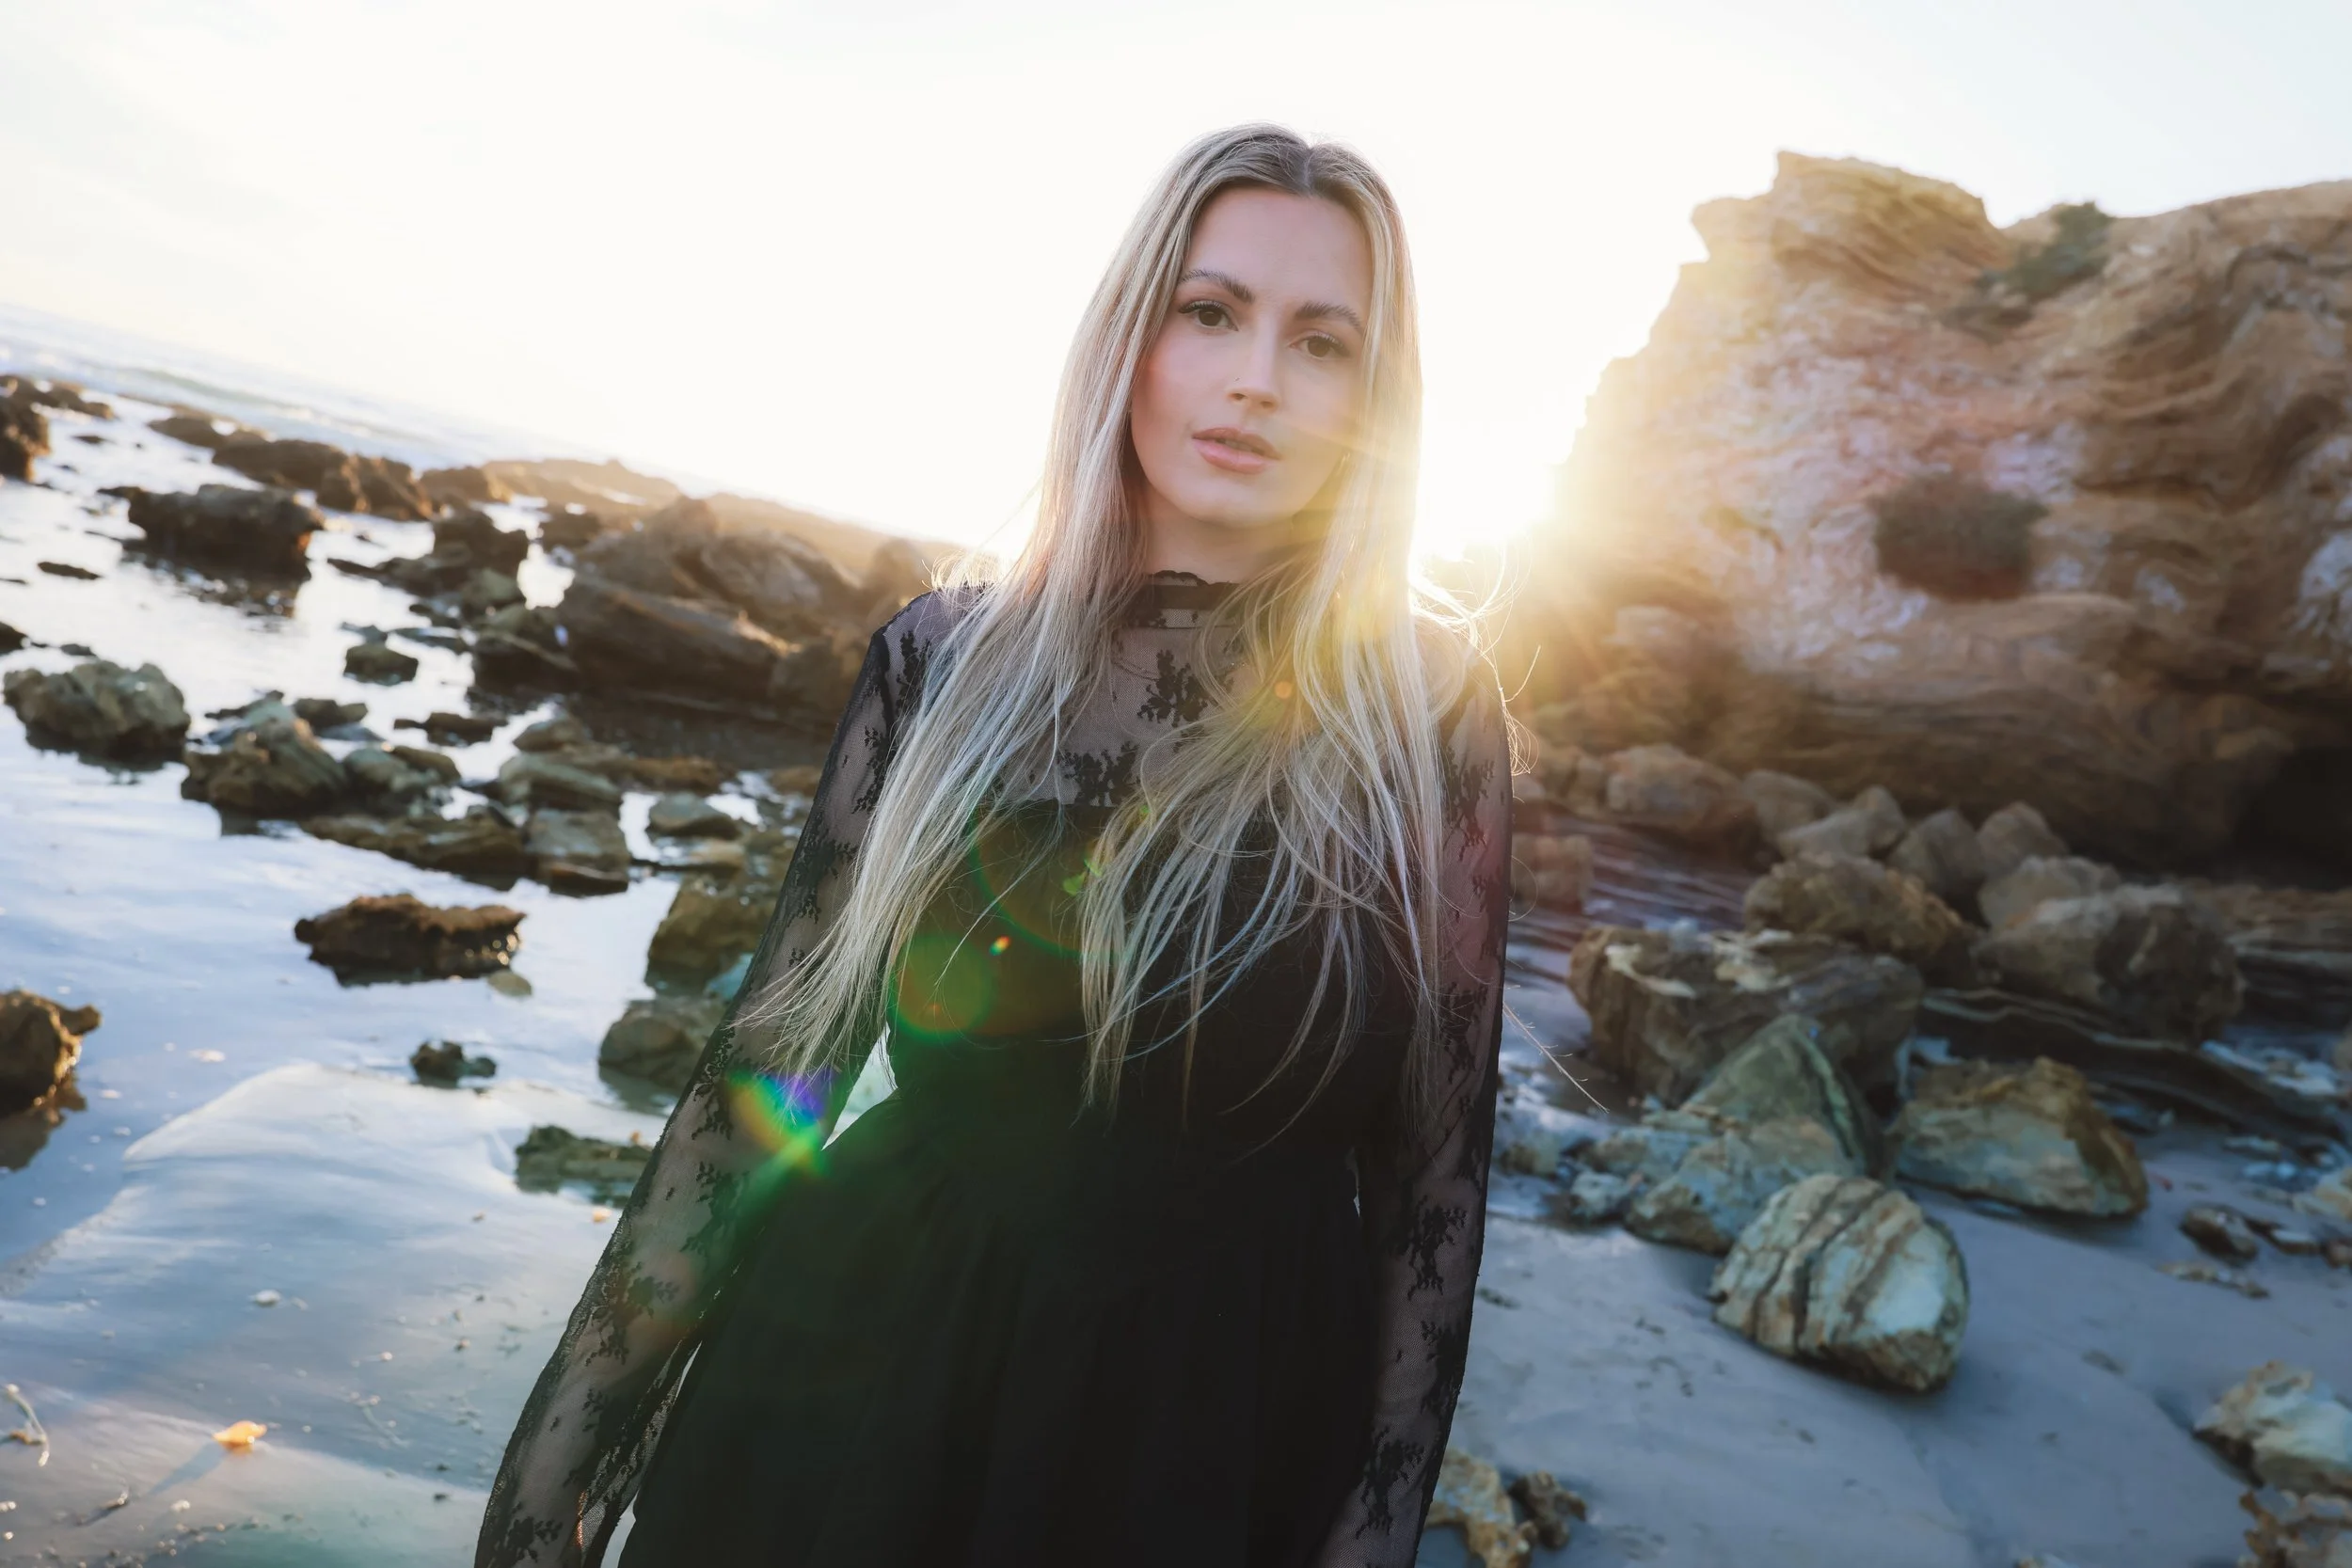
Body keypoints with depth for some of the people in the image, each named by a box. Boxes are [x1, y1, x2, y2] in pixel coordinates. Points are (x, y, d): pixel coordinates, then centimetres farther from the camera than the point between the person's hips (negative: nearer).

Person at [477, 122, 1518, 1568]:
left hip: (1213, 1444, -1)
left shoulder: (1428, 707, -9)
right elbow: (769, 1064, -2)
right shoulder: (950, 653, -5)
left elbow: (1435, 1164, -5)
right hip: (858, 1396, 2)